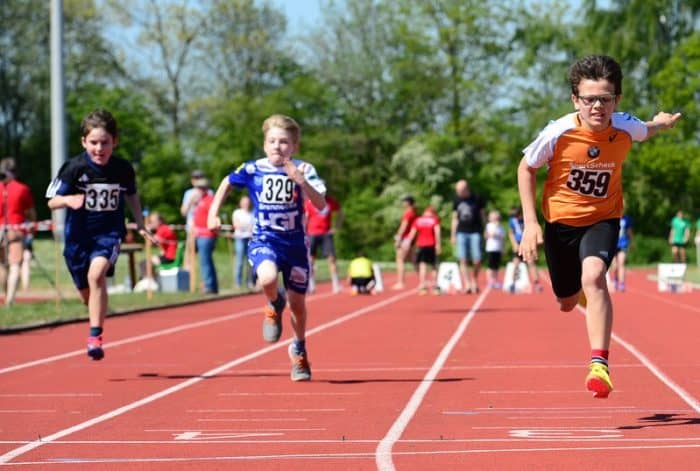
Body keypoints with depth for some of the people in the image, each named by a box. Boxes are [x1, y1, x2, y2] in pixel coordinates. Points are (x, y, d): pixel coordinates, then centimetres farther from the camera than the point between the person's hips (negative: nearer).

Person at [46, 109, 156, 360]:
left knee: (96, 274, -28)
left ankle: (95, 337, -25)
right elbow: (52, 201, -8)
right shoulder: (74, 168, -12)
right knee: (86, 292, 13)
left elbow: (132, 196, 15)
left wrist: (140, 226, 11)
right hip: (78, 235, 1)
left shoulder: (123, 169, -6)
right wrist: (69, 200, -29)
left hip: (109, 233, -1)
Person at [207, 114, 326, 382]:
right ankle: (275, 305, 5)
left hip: (295, 243, 1)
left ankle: (299, 350, 37)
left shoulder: (303, 170, -11)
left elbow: (321, 204, -22)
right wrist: (213, 214, 6)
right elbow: (228, 183, 13)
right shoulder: (253, 170, -7)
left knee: (298, 303, 10)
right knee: (268, 279, -32)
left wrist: (302, 182, -36)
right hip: (264, 241, -1)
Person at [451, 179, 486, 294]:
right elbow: (454, 218, 14)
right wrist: (453, 235, 11)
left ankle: (474, 280, 19)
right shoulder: (457, 200, 8)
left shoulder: (476, 199, 1)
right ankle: (467, 285, -7)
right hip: (461, 232, 2)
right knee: (463, 260, -7)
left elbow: (482, 215, 9)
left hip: (475, 232, -2)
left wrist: (484, 230, 5)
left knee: (477, 260, -6)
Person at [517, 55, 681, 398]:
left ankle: (599, 365, -31)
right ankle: (579, 291, 57)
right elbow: (526, 168, -7)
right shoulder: (558, 133, -25)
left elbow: (646, 130, 7)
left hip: (603, 218, -1)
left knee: (593, 276, -31)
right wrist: (530, 223, -13)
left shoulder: (626, 129, -21)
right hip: (561, 219, 1)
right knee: (567, 302, 16)